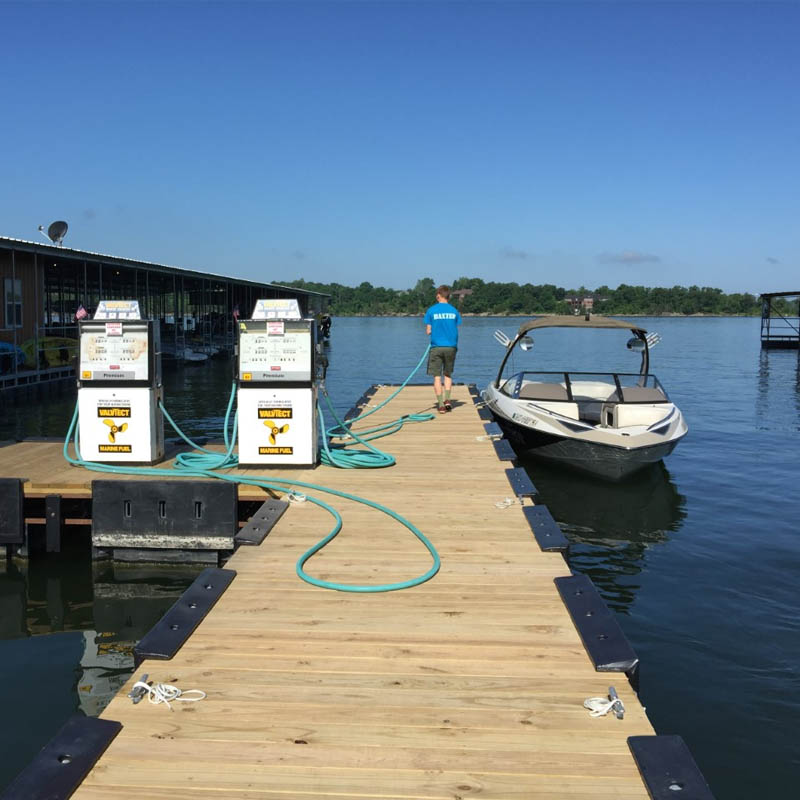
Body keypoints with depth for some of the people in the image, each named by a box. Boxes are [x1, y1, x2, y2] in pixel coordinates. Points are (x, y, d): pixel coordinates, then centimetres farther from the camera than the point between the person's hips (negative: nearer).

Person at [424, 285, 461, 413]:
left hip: (436, 347, -2)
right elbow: (457, 330, 3)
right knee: (448, 374, 17)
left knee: (437, 376, 4)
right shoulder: (454, 311, 2)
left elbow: (428, 331, -3)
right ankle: (447, 399, 3)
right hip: (451, 346, 2)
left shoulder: (431, 311, -3)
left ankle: (440, 404, 0)